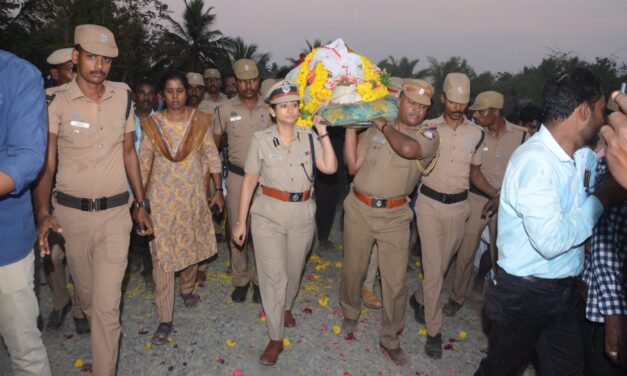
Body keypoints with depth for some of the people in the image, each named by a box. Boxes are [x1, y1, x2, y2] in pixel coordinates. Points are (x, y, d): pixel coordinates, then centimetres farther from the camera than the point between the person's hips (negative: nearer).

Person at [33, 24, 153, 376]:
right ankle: (100, 331, 51)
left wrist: (142, 204, 8)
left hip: (115, 212, 0)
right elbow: (45, 163, -5)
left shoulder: (123, 96, 1)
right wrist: (43, 213, -19)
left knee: (107, 303, -3)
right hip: (72, 212, 0)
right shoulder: (57, 102, -6)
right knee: (86, 293, 20)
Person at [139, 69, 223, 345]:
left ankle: (187, 288, 45)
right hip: (162, 198, -1)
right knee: (162, 256, -2)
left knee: (191, 247, 17)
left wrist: (218, 191, 1)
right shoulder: (152, 124, -3)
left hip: (194, 196, 1)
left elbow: (213, 158, 2)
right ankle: (165, 319, 8)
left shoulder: (200, 121, -2)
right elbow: (143, 164, 2)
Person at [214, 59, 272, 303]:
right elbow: (214, 146, 7)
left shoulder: (269, 108, 2)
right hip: (237, 177, 0)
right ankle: (241, 280, 24)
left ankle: (260, 280, 23)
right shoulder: (225, 110, 0)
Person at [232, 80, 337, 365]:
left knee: (294, 270, 20)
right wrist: (241, 221, -3)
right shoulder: (261, 139, -6)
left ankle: (286, 307, 51)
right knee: (273, 275, 0)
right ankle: (275, 338, 15)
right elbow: (250, 181, -4)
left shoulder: (309, 137, 0)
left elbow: (330, 168, -12)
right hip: (268, 215, -2)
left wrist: (323, 132, -12)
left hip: (302, 215, 3)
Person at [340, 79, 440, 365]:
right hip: (360, 210, 1)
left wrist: (383, 124, -8)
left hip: (395, 216, -1)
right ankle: (350, 313, 44)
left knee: (396, 281, 4)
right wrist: (350, 127, -5)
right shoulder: (372, 131, 2)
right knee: (353, 269, 16)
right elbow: (353, 167, -2)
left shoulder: (428, 135, -2)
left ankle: (390, 339, 25)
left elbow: (408, 148, -24)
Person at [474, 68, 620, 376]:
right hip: (525, 294, -7)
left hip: (565, 291, 7)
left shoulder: (585, 156, 1)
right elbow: (551, 241, -29)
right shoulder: (535, 160, -24)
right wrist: (603, 197, -19)